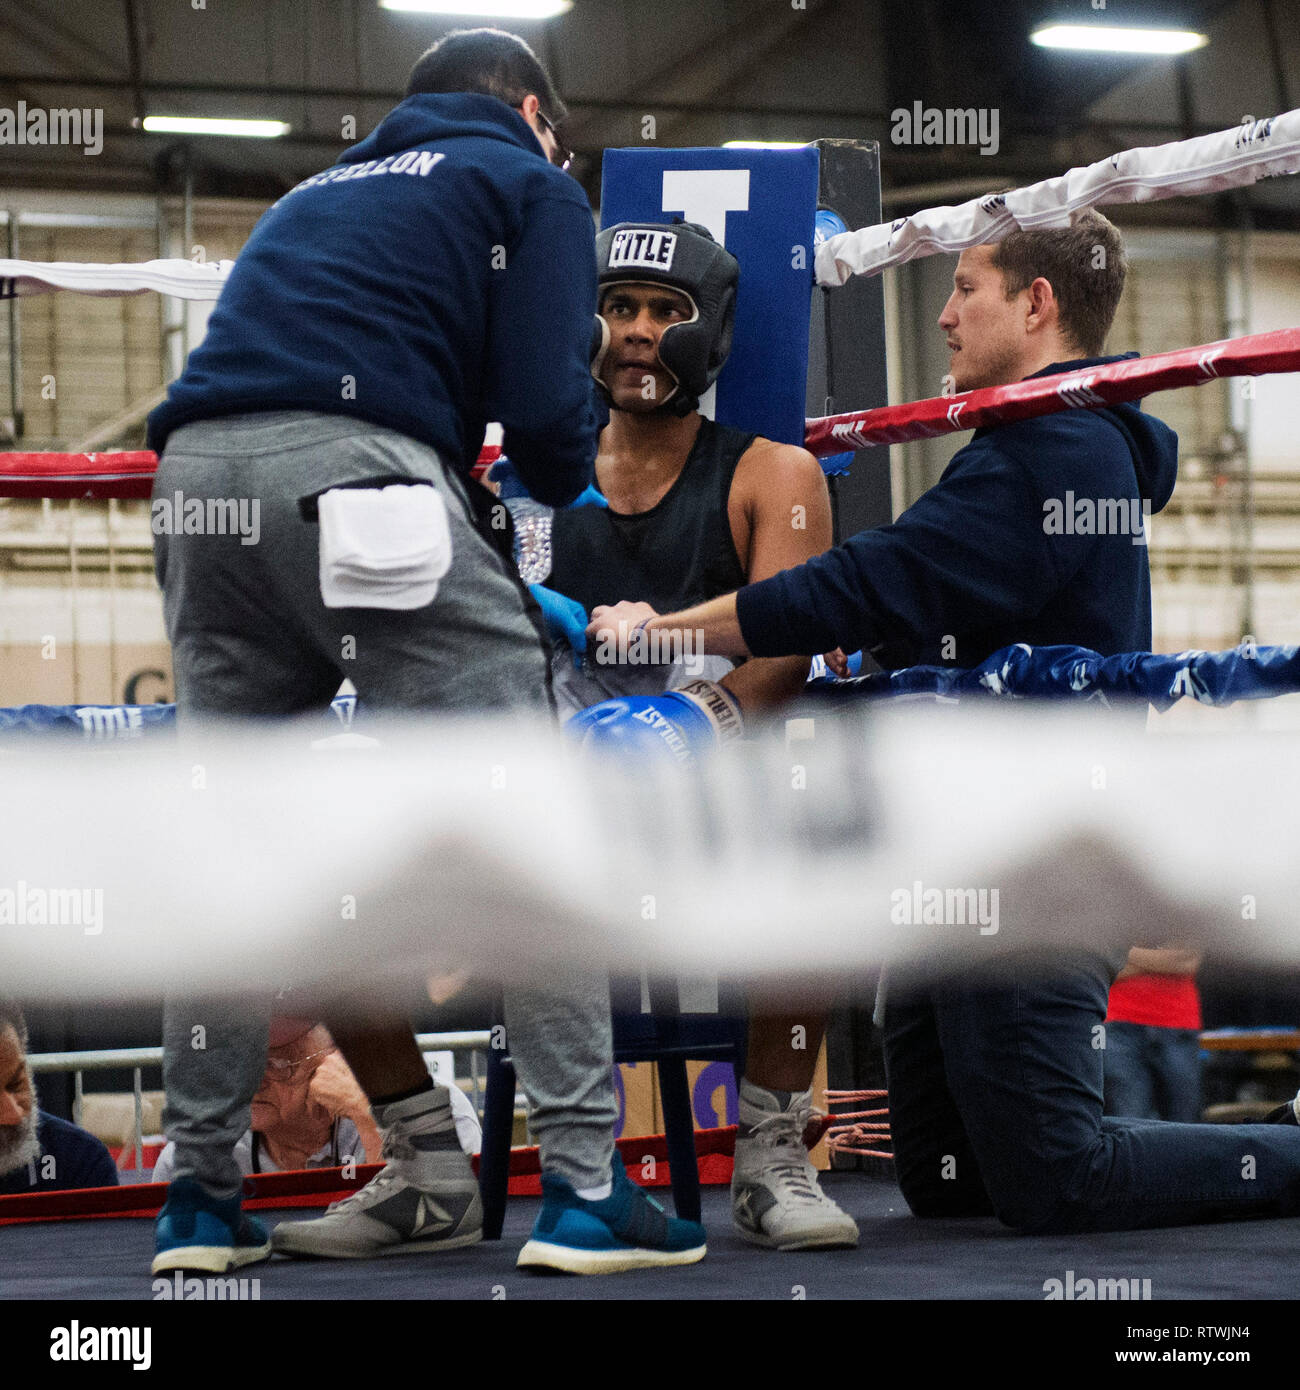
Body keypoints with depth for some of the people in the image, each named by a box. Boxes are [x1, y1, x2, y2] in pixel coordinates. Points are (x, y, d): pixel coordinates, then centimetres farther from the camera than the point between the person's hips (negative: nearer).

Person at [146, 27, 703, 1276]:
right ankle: (582, 1184, -5)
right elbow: (544, 408, 1)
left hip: (198, 472, 7)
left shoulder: (323, 191, 36)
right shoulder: (531, 184, 16)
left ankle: (200, 1197, 15)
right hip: (354, 470, -6)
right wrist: (579, 488, 25)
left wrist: (512, 591, 35)